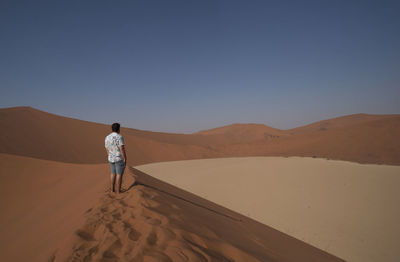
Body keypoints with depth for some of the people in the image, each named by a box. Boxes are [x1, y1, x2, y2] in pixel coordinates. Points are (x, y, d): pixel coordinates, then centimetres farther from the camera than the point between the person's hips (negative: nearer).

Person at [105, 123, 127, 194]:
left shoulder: (107, 137, 4)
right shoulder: (119, 137, -17)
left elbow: (107, 149, 11)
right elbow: (122, 149, -21)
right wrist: (125, 159, -14)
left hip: (111, 159, 6)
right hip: (119, 159, -6)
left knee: (113, 173, 19)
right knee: (119, 174, 2)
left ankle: (112, 189, 24)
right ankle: (118, 191, 7)